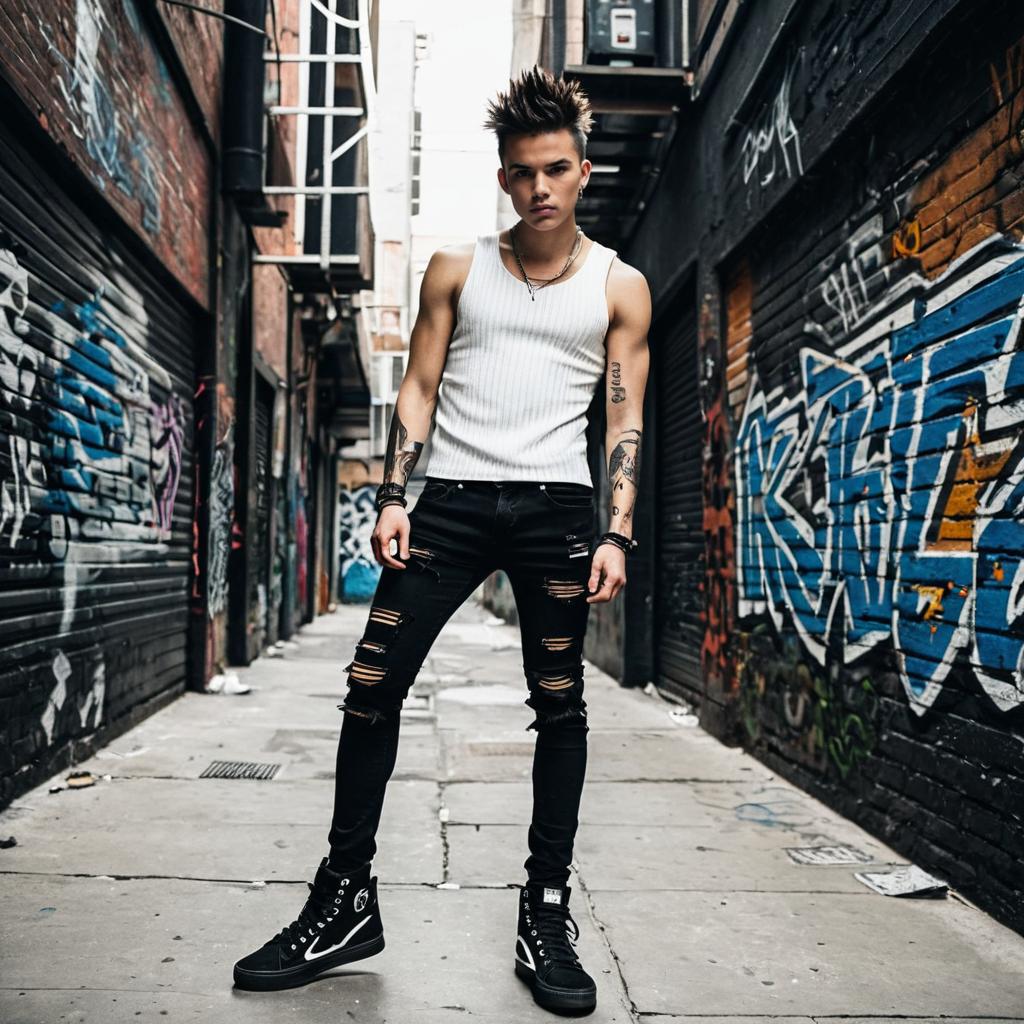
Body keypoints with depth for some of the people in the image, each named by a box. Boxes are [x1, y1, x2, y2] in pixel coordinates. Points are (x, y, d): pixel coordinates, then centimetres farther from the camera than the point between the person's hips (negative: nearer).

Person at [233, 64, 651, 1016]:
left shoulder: (619, 286, 9)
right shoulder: (457, 269, 11)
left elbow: (625, 417, 5)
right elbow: (418, 387, 10)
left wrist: (616, 533, -5)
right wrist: (393, 498, -1)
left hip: (555, 506, 0)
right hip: (451, 498, 1)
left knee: (559, 706, 1)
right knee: (371, 686, -5)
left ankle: (546, 912, 13)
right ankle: (345, 900, 9)